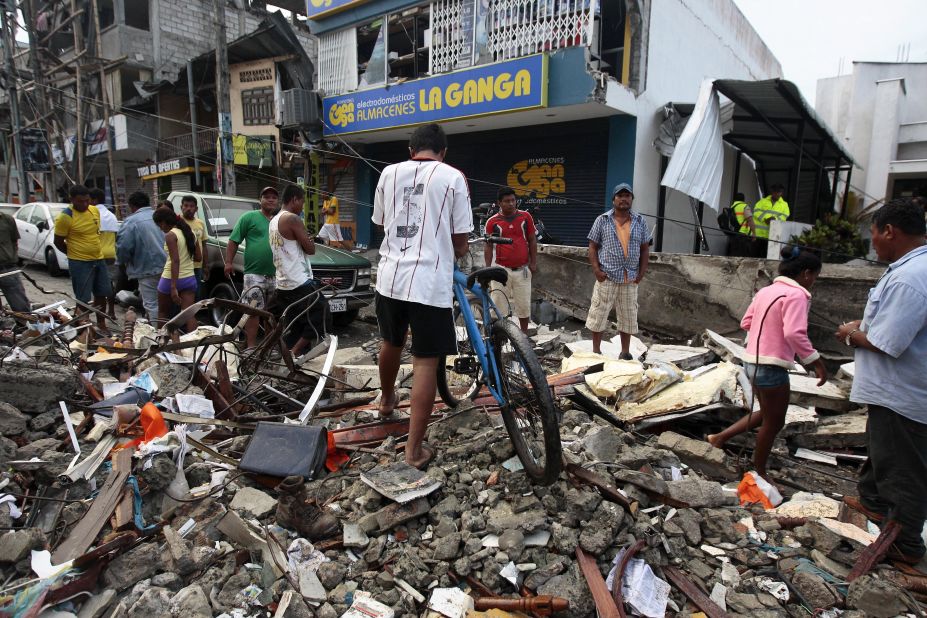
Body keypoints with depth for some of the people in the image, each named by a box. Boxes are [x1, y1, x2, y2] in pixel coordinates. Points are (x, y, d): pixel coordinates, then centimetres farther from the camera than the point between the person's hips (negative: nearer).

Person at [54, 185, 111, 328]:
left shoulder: (95, 210, 4)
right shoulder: (65, 217, -15)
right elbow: (58, 242, -6)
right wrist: (75, 254, 4)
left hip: (99, 259, 7)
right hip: (80, 263, -6)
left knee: (102, 294, 14)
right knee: (83, 299, 1)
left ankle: (101, 324, 28)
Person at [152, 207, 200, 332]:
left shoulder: (170, 235, -13)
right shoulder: (190, 232, 7)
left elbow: (175, 261, -21)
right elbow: (198, 257, 10)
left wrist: (173, 287, -23)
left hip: (171, 279, -6)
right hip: (189, 279, 6)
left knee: (163, 313, 15)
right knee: (189, 314, -1)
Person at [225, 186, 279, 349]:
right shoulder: (249, 217, 2)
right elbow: (233, 240, -1)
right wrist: (229, 262, -9)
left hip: (276, 275, 6)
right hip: (255, 274, -5)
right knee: (253, 311, -8)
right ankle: (251, 346, -5)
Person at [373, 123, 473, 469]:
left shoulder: (389, 173, 8)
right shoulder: (453, 177, -3)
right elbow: (460, 239, -1)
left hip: (390, 276, 5)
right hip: (431, 282, -4)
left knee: (391, 343, 26)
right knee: (425, 362, 2)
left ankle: (386, 399, 52)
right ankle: (414, 450, 7)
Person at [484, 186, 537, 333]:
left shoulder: (525, 217, 2)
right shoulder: (492, 221, -1)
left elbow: (532, 241, 7)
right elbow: (488, 246, 3)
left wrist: (533, 263, 1)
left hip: (522, 269, 1)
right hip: (501, 269, -1)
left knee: (524, 304, 9)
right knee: (498, 305, 2)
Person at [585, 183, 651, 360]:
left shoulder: (640, 221, 7)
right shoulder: (602, 220, 0)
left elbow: (645, 249, 10)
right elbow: (593, 247, 0)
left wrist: (642, 272, 1)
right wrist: (596, 270, -11)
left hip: (630, 278, 3)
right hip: (606, 277, -2)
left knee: (628, 316, 9)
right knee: (598, 313, 1)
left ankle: (625, 352, 21)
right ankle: (596, 350, 15)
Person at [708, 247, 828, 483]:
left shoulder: (766, 291, 11)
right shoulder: (796, 295, -15)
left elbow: (746, 323, 15)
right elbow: (795, 333, -26)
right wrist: (816, 362, -21)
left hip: (753, 361, 9)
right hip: (772, 366, -9)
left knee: (767, 414, 23)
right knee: (774, 421, 8)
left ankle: (720, 437, 21)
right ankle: (759, 472, 22)